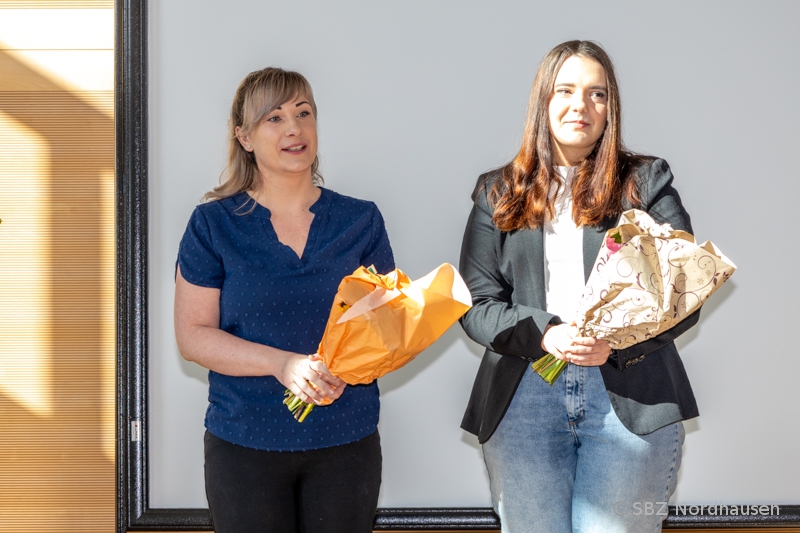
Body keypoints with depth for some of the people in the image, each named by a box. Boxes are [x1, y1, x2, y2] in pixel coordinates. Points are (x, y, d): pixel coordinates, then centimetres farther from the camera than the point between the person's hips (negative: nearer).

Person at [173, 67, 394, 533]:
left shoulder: (360, 220, 5)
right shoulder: (213, 224, -1)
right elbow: (193, 335, -4)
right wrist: (282, 363, -19)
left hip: (346, 443, 2)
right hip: (245, 445, -1)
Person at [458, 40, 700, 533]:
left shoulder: (646, 182, 9)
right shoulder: (499, 195, 13)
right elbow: (477, 305, 5)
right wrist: (543, 334, -14)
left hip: (632, 397, -1)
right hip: (523, 397, 1)